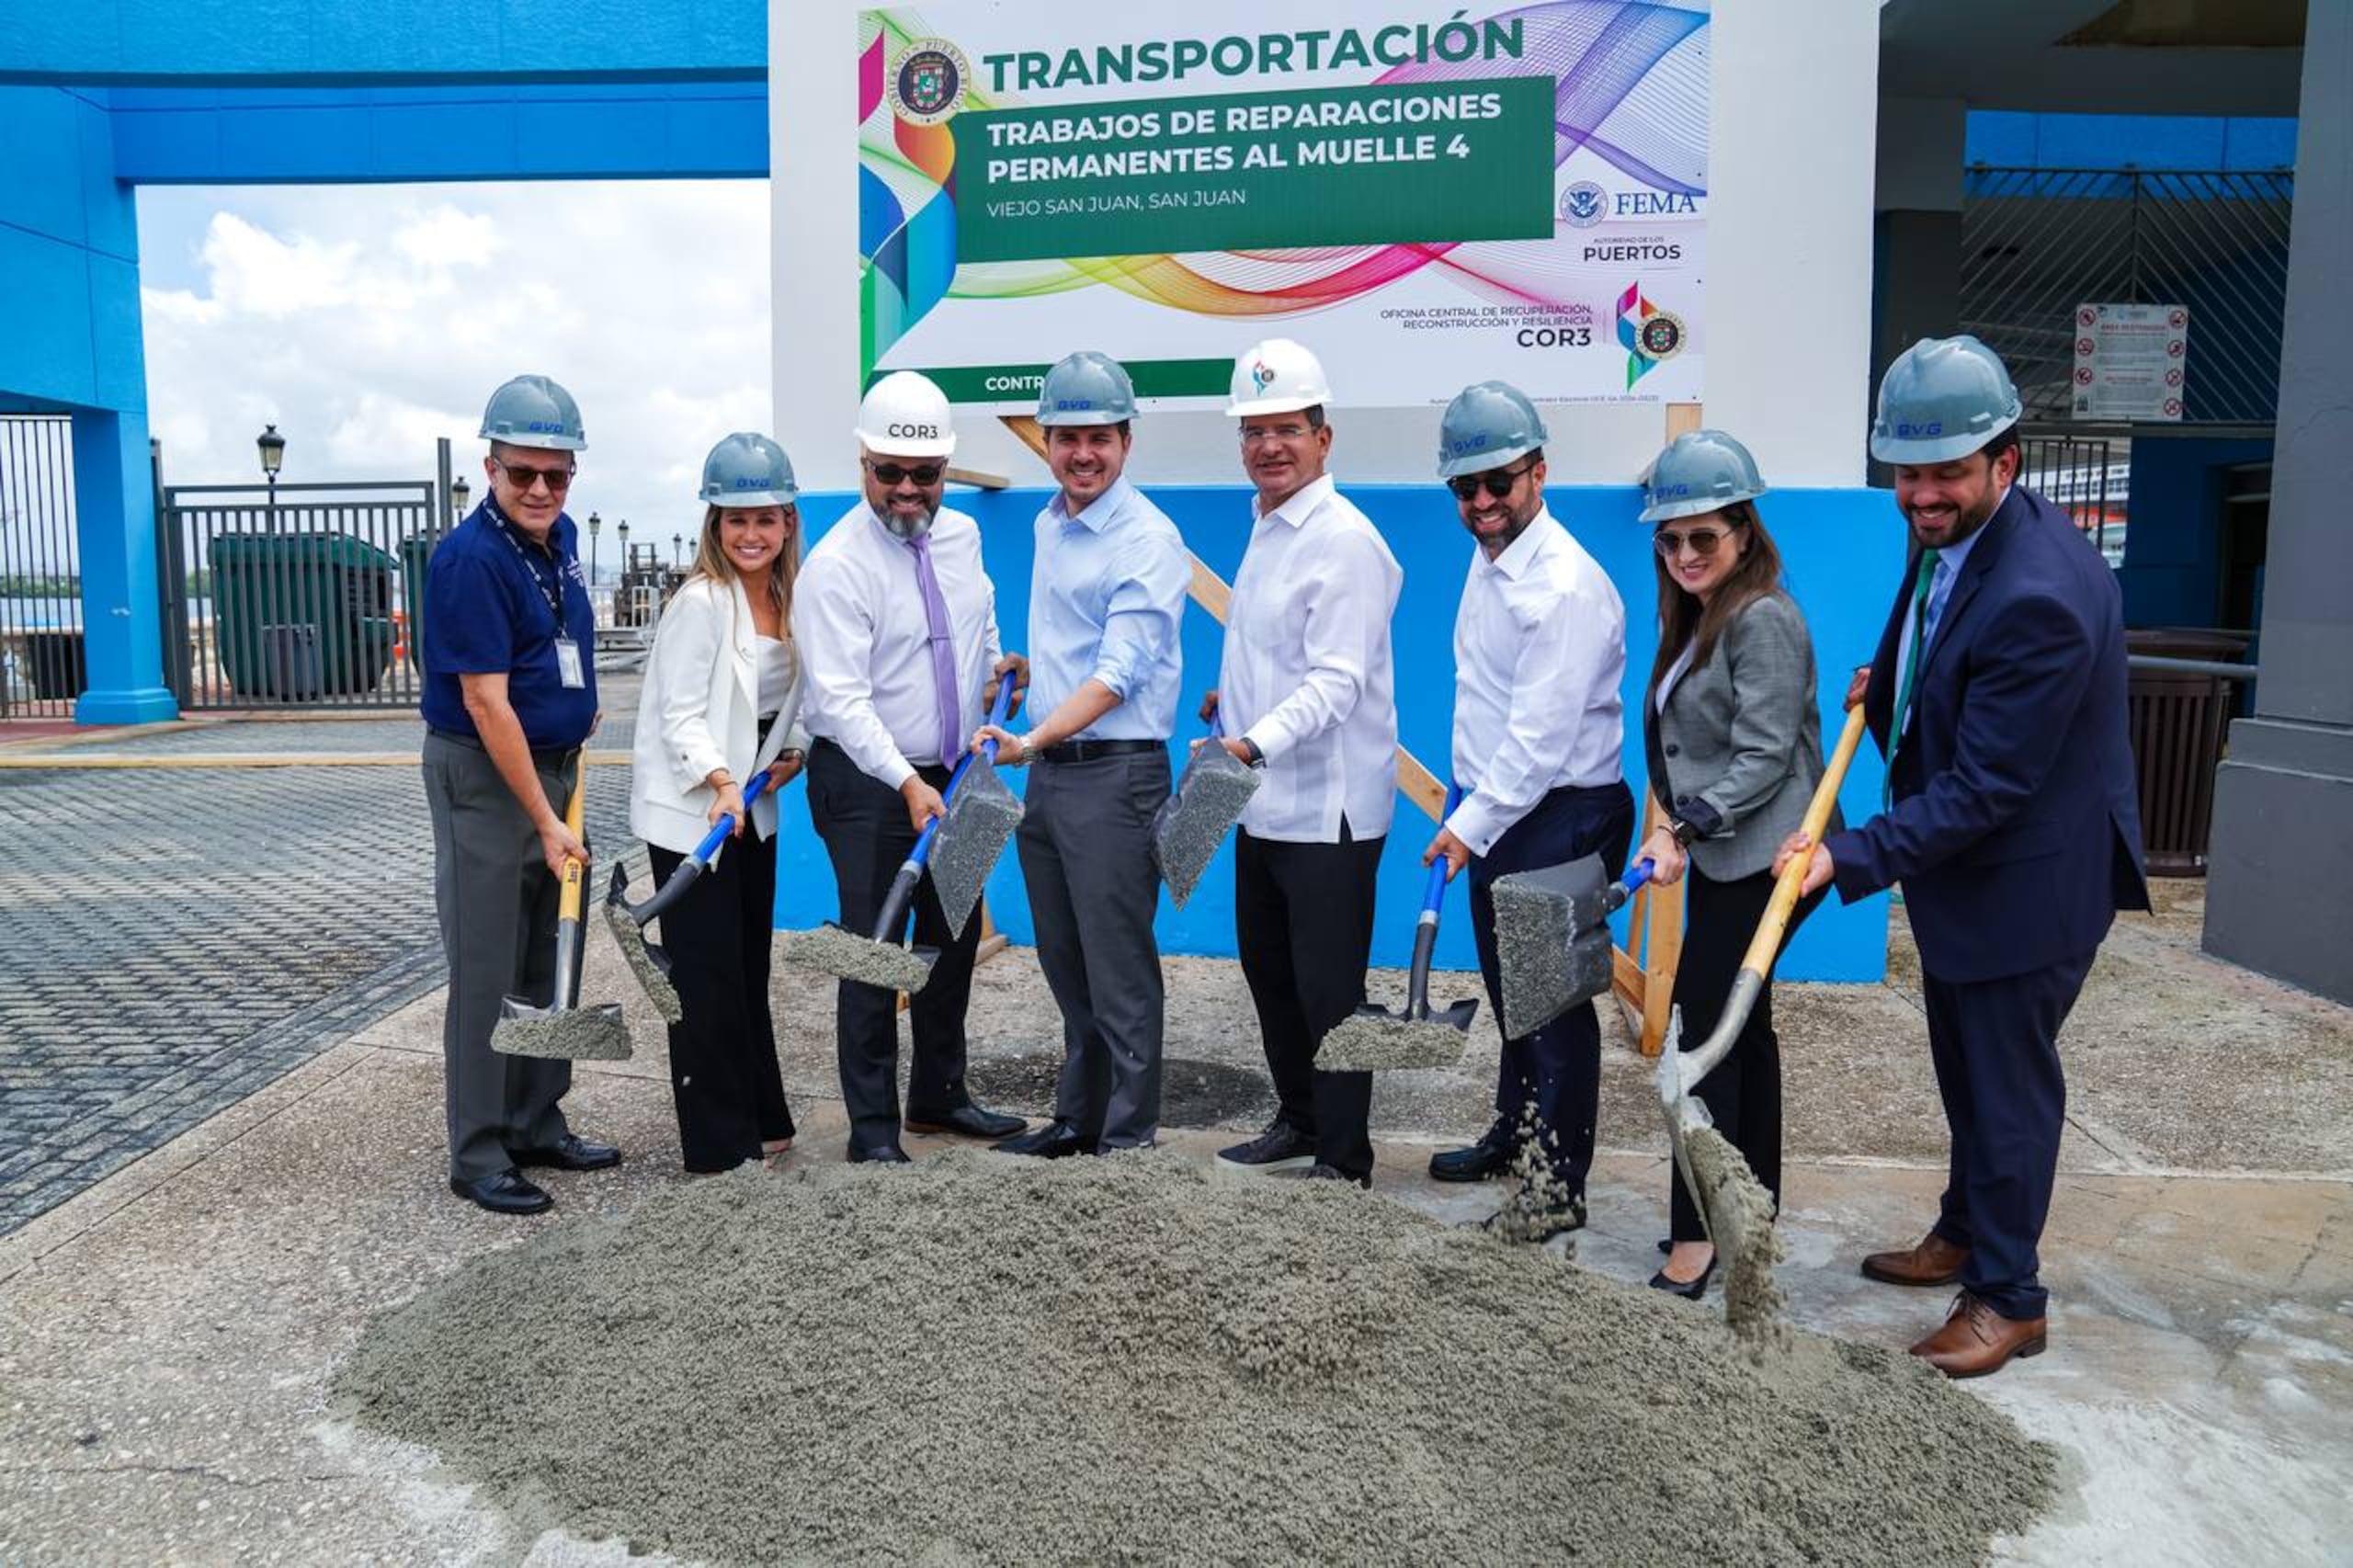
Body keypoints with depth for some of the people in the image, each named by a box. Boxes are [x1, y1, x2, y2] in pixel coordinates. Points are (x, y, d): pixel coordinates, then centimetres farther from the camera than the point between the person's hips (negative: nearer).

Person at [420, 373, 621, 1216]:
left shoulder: (561, 539, 6)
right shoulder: (469, 558, -19)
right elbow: (486, 704, -22)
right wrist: (545, 822, -21)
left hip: (552, 766, 8)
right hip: (482, 777, -8)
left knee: (551, 964, 14)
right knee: (487, 975, -1)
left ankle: (539, 1125, 26)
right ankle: (478, 1156, 10)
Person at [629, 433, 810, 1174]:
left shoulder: (789, 600, 7)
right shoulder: (701, 602, -15)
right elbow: (680, 718, -18)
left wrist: (792, 752, 1)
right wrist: (721, 781, -31)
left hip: (752, 812, 7)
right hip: (689, 814, -7)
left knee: (751, 969, 15)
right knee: (705, 979, -1)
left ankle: (761, 1120, 27)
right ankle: (717, 1140, 10)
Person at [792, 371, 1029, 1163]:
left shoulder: (962, 535, 4)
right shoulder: (836, 564, -17)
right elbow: (840, 699, -23)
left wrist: (998, 664, 3)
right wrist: (907, 784, -32)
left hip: (953, 773, 7)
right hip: (867, 782, -7)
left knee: (954, 939, 16)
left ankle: (940, 1093, 33)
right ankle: (873, 1126, 11)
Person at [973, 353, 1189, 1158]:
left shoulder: (1149, 539, -13)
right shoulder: (1049, 523, 13)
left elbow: (1118, 674, -22)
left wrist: (1030, 742, -30)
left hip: (1115, 772, -8)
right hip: (1047, 769, 9)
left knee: (1119, 968, -2)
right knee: (1065, 963, 16)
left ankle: (1128, 1138, 10)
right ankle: (1077, 1118, 30)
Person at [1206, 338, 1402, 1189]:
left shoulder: (1343, 540, -16)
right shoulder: (1266, 530, 14)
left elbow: (1337, 680, -24)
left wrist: (1257, 741, -34)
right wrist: (1233, 699, 15)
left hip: (1327, 807, -10)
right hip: (1263, 802, 10)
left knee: (1329, 989, -1)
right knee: (1269, 971, 19)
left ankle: (1342, 1159, 13)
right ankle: (1298, 1122, 35)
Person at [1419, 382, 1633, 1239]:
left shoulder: (1566, 586, -22)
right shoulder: (1488, 559, 9)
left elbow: (1541, 734, -24)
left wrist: (1472, 825, -19)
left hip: (1562, 816, -9)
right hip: (1497, 809, 10)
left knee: (1555, 999, -2)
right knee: (1509, 988, 22)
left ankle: (1561, 1185, 11)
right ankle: (1510, 1136, 40)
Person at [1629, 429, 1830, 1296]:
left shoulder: (1764, 620, -15)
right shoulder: (1695, 617, 14)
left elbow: (1764, 756, -19)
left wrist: (1687, 827, -24)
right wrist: (1677, 830, 12)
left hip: (1759, 858, -10)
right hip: (1719, 856, 10)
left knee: (1708, 1030, -9)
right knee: (1742, 1028, 15)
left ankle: (1695, 1238, -2)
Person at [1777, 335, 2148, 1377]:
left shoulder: (2039, 596, -31)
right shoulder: (1949, 534, -2)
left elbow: (1984, 788, -29)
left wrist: (1854, 857, -31)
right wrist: (1888, 688, 2)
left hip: (2027, 880, -9)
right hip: (1960, 863, 9)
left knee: (2008, 1084, 6)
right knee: (1965, 1071, 24)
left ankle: (2009, 1298, 25)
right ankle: (1964, 1234, 44)